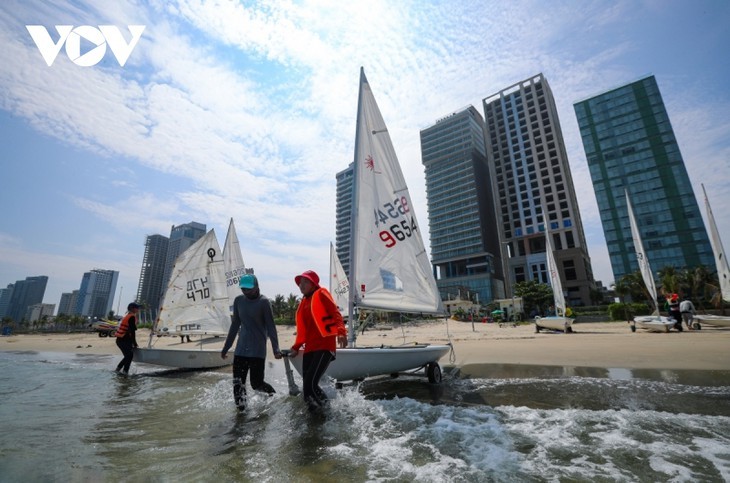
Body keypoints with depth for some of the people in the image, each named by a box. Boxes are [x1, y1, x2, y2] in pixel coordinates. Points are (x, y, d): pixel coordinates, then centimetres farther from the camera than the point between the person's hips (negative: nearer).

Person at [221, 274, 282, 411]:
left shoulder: (263, 302, -9)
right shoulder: (239, 300, 6)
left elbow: (270, 327, -10)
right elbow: (235, 325, 14)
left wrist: (276, 349, -19)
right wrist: (226, 347, 17)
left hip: (258, 350, -5)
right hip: (241, 349, 5)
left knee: (256, 383, -2)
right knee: (238, 383, 0)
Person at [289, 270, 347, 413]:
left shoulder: (321, 294, 1)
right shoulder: (304, 302, 21)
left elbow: (335, 313, -11)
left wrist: (341, 332, -26)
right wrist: (296, 347, 27)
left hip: (324, 346, -7)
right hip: (309, 348, 7)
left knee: (310, 385, -15)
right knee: (307, 386, 4)